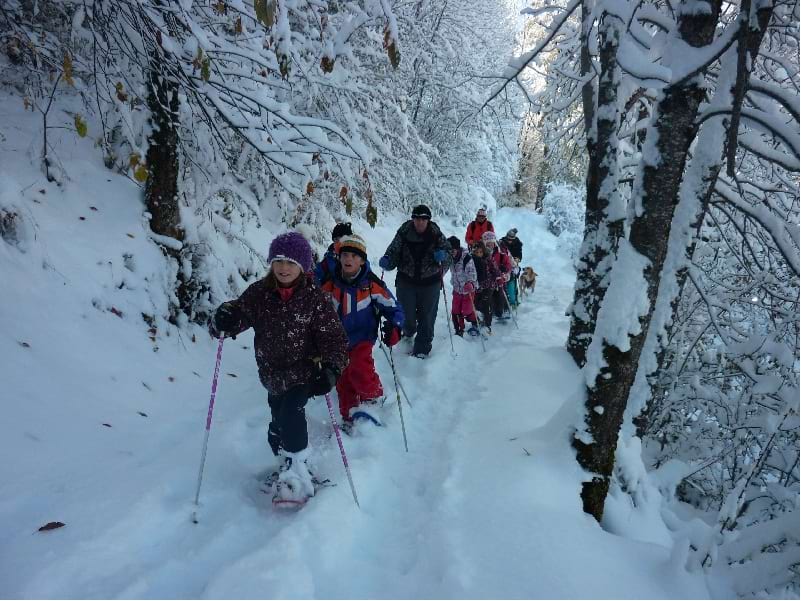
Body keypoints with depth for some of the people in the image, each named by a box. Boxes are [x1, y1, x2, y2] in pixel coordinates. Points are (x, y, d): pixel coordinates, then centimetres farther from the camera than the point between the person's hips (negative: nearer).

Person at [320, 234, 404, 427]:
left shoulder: (372, 284, -13)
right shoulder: (330, 283, -5)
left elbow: (393, 309, -5)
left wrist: (394, 327, -23)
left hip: (362, 339, -4)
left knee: (359, 370, -28)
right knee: (343, 381, 10)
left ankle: (370, 399, 0)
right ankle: (349, 416, 29)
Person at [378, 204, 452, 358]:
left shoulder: (436, 234, -7)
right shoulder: (404, 233, -9)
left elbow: (449, 252, -2)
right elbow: (393, 253, -6)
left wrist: (443, 255, -25)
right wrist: (386, 261, -27)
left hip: (430, 283, 0)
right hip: (406, 281, 0)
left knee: (427, 316, 6)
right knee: (407, 315, 6)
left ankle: (422, 348, 22)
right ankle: (409, 331, 42)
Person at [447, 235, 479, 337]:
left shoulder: (467, 258, -23)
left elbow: (472, 273, -29)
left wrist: (470, 283, -43)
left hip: (468, 289, -5)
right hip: (457, 289, 5)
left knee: (467, 311, 0)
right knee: (455, 311, 5)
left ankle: (475, 324, 28)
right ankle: (459, 330, 21)